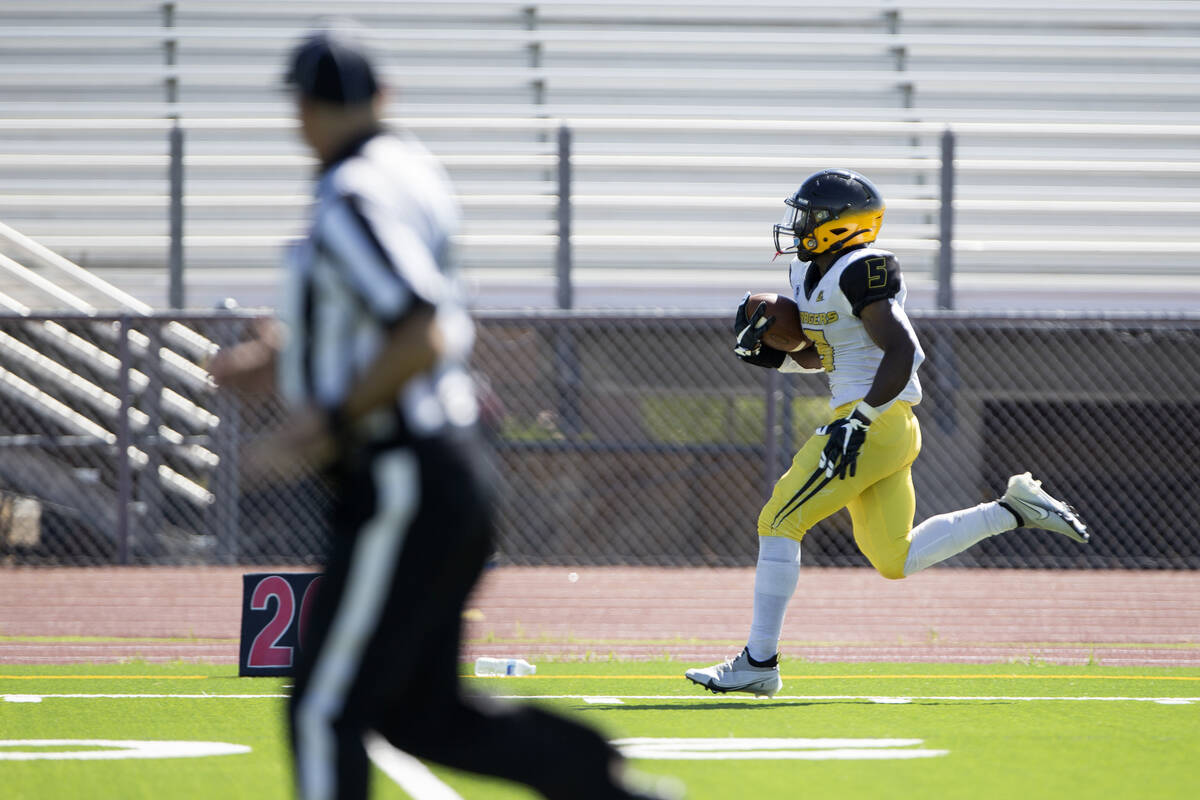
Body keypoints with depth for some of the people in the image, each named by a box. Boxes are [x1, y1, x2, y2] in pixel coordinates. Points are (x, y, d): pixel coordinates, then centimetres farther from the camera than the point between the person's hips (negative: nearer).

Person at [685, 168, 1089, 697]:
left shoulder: (860, 272, -15)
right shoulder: (810, 273, 15)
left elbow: (900, 351, -22)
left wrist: (861, 421, -27)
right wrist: (774, 355, 8)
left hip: (876, 423, -10)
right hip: (888, 431, 10)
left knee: (780, 524, -9)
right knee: (896, 561, 14)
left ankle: (759, 663, -8)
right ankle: (1015, 510, 17)